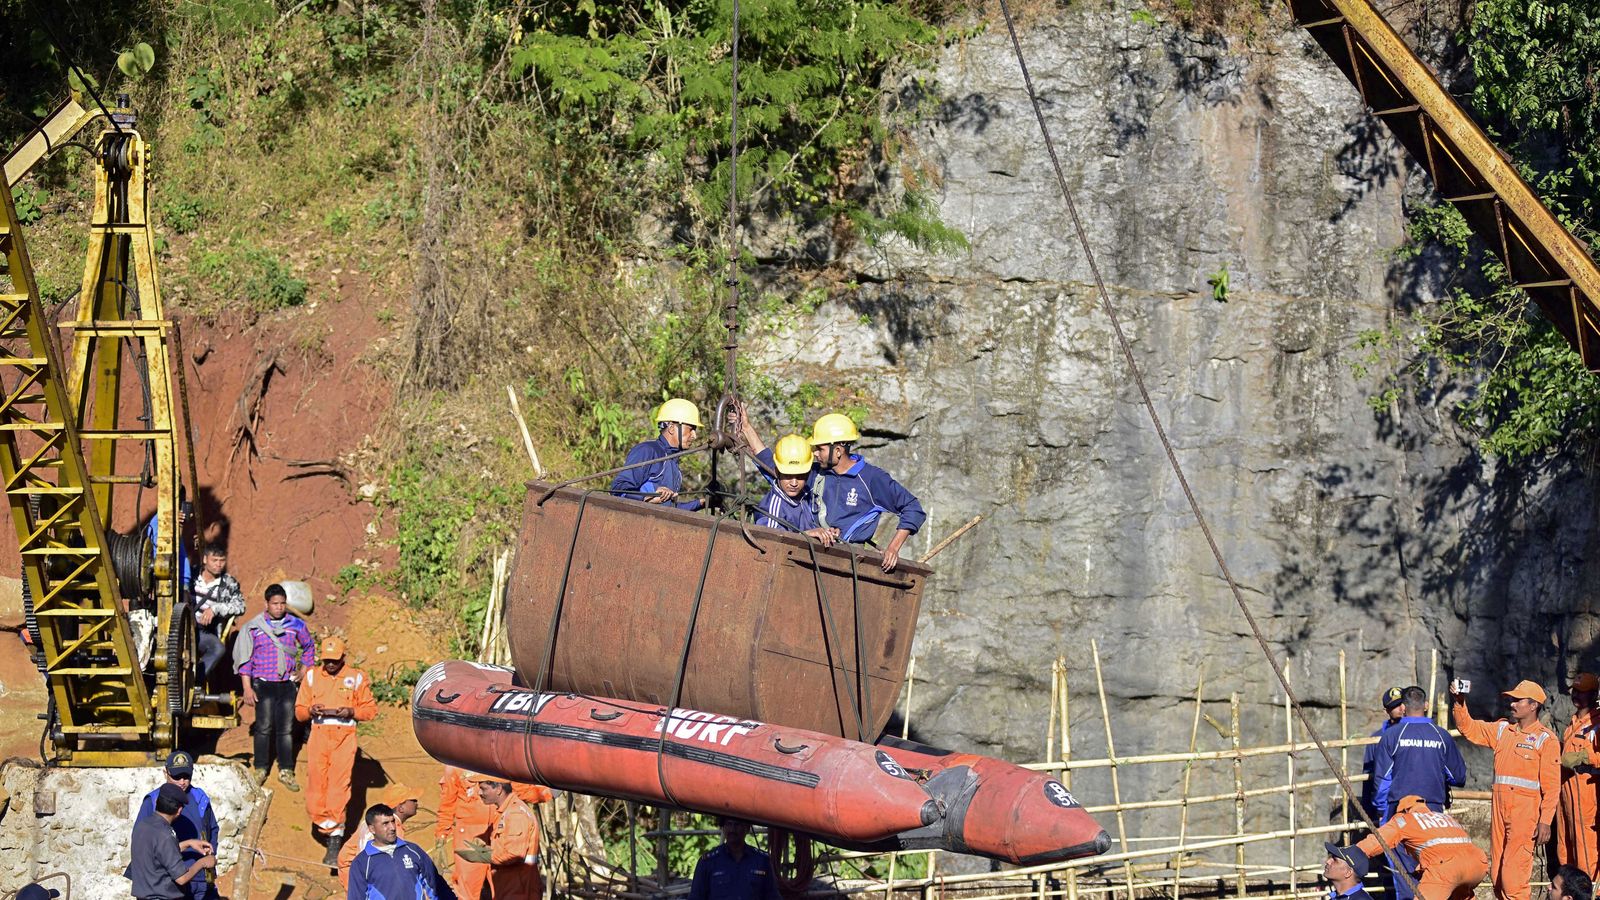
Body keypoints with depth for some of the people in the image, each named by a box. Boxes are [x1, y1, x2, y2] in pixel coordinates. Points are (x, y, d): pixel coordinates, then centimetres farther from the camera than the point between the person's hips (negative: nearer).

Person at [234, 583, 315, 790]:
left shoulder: (296, 625, 5)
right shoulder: (254, 627, -2)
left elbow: (309, 647, 23)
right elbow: (244, 658, 1)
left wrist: (303, 671, 14)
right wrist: (247, 688, -4)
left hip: (288, 683, 2)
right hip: (263, 683, -2)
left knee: (286, 728, 1)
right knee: (264, 727, -5)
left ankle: (286, 771, 9)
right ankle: (260, 769, 7)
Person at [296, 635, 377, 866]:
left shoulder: (356, 678, 9)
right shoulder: (311, 677, 15)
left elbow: (370, 709, 9)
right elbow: (299, 711, 15)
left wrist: (351, 712, -9)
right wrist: (310, 710, -7)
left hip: (344, 736, -3)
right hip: (318, 734, 3)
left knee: (338, 786, -12)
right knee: (316, 784, -6)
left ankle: (334, 846, -13)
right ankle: (324, 826, 17)